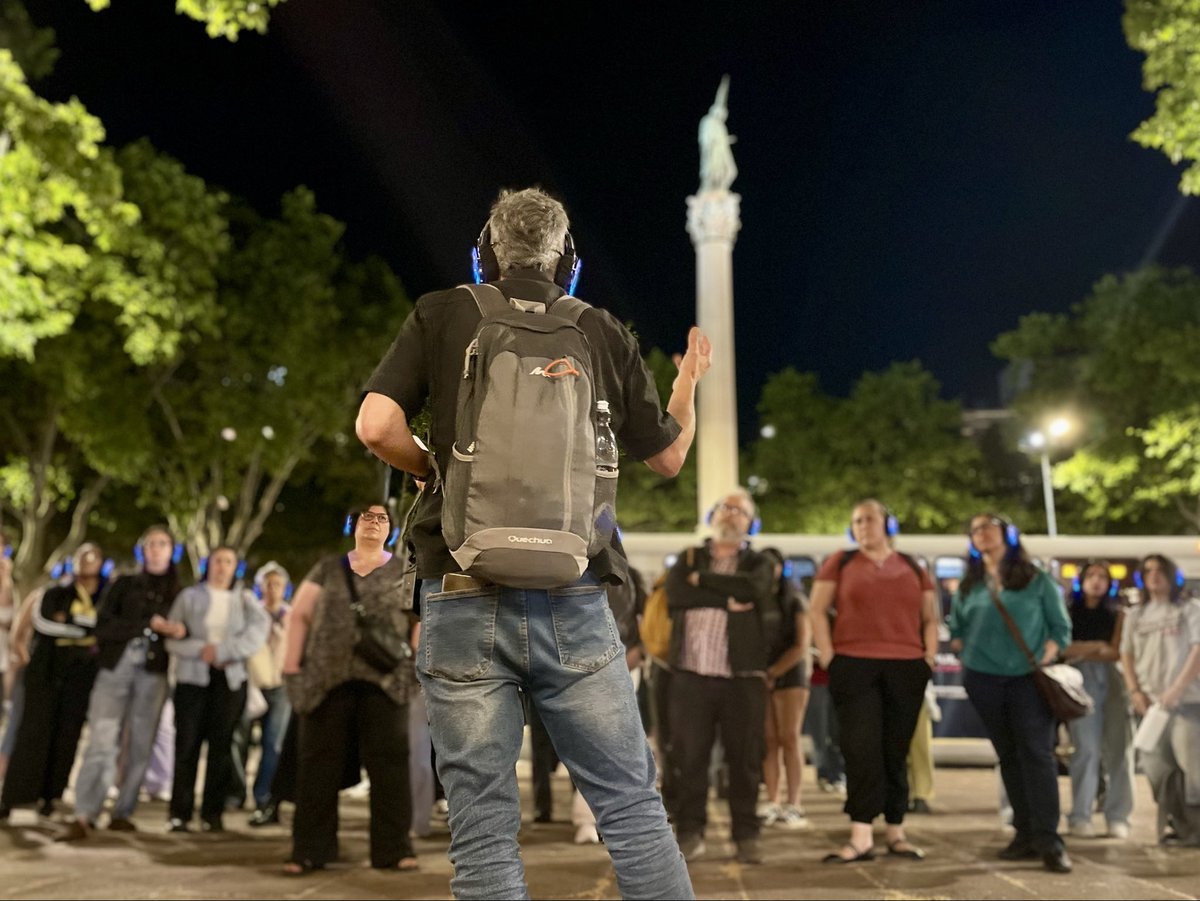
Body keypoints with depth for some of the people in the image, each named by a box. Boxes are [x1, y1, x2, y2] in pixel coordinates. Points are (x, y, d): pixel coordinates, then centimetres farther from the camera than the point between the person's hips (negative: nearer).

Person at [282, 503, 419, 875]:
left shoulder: (404, 572, 11)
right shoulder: (328, 569, 13)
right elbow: (300, 615, 10)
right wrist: (293, 664, 1)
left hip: (385, 681, -1)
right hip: (328, 679, 1)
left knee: (389, 762, -2)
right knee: (318, 763, 3)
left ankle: (393, 848, 6)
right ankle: (310, 850, 11)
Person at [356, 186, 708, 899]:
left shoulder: (442, 315, 5)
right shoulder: (607, 335, 8)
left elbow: (376, 426, -7)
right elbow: (668, 456, 18)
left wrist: (433, 469, 14)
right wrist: (690, 383, 37)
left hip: (464, 602, -1)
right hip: (575, 604, 1)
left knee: (485, 833, 5)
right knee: (633, 807, 11)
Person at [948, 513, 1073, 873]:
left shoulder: (1037, 579, 3)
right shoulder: (969, 586, 11)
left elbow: (1060, 627, 4)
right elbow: (956, 630, 18)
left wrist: (1045, 658, -10)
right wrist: (968, 654, 2)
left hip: (1028, 678, -3)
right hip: (983, 680, 3)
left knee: (1037, 753, -10)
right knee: (1008, 756, 8)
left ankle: (1048, 839, -9)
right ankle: (1025, 833, 14)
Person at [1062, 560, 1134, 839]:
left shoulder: (1118, 614, 12)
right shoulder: (1070, 613, 10)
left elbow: (1117, 652, 1)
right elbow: (1063, 648, -3)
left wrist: (1080, 650, -5)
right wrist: (1095, 646, -9)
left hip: (1114, 682, 2)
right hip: (1081, 683, -1)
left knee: (1119, 749, -3)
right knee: (1086, 749, -6)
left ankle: (1118, 817, 3)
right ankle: (1080, 816, -2)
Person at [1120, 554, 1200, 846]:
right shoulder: (1136, 615, 16)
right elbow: (1127, 655, 16)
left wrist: (1177, 689, -14)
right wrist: (1135, 691, 1)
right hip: (1149, 703, 4)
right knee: (1157, 766, 0)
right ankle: (1172, 824, 12)